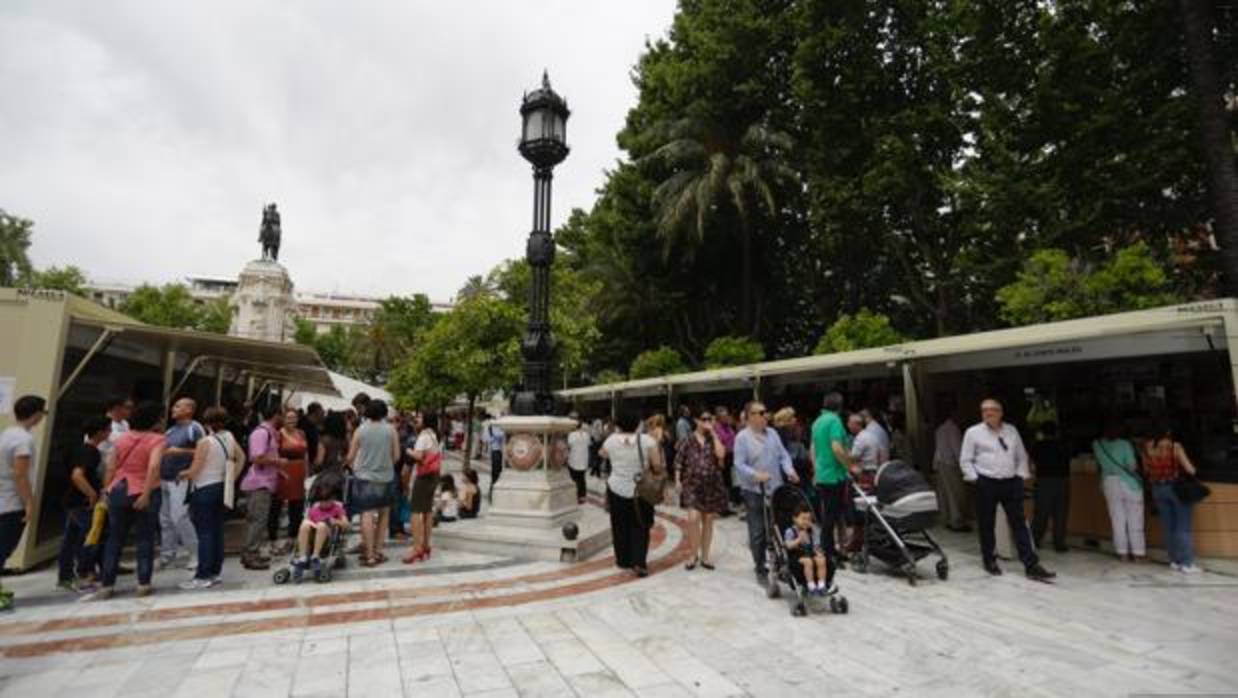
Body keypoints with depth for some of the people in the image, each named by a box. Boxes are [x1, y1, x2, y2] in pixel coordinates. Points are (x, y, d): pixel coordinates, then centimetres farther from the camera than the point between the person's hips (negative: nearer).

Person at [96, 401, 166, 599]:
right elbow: (153, 466, -23)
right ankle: (143, 584, 7)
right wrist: (146, 494, -21)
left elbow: (111, 467, 8)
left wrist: (107, 490, 15)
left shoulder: (122, 438, 8)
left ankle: (107, 585, 16)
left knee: (115, 539, 14)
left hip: (118, 491, 5)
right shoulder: (157, 439, -10)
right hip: (143, 492, -5)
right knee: (144, 539, 5)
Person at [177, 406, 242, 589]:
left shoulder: (205, 442, -16)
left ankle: (203, 577, 0)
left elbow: (194, 471, -13)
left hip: (204, 490, -6)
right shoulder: (229, 437, 3)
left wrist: (181, 475, 7)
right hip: (221, 488, 6)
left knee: (204, 533, -3)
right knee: (217, 531, 12)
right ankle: (215, 572, 19)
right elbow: (241, 457, 15)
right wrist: (232, 476, 18)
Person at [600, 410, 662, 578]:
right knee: (640, 528, 11)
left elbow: (603, 454, 14)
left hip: (617, 490, 1)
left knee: (620, 527, 17)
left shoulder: (611, 440, -7)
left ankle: (623, 560, 27)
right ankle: (639, 563, 1)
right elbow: (657, 466, -17)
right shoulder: (647, 441, -12)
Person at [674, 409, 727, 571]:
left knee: (708, 521, 8)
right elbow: (679, 462, 1)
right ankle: (694, 555, 6)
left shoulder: (714, 439, 5)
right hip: (693, 484, -2)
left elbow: (721, 454, -15)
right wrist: (677, 480, -7)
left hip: (712, 485, 2)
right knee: (693, 519, -12)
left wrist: (713, 433, -12)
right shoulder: (687, 440, 0)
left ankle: (705, 556, 20)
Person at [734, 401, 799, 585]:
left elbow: (783, 455, 8)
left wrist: (789, 470, -10)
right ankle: (760, 568, 16)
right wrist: (756, 475, -28)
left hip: (776, 488, 5)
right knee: (758, 532, 2)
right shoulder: (742, 438, -9)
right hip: (754, 491, -5)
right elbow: (740, 465, -13)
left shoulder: (772, 433, 9)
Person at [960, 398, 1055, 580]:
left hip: (1011, 483, 3)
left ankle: (1031, 565, 4)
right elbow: (965, 460, 1)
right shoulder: (973, 432, 0)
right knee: (986, 524, 6)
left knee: (1019, 523, 1)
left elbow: (1022, 456, 17)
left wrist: (1021, 475, 6)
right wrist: (975, 479, -6)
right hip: (986, 484, -3)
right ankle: (989, 560, 21)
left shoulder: (1011, 430, 11)